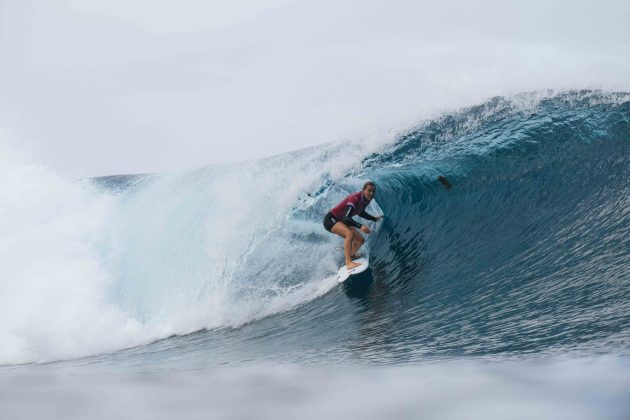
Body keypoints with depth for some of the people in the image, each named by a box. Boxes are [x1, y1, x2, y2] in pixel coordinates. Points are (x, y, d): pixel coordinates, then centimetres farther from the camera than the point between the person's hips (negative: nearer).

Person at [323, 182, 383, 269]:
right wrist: (360, 226, -52)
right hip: (331, 219, -10)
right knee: (350, 233, -34)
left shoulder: (366, 199, -2)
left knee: (360, 240, 5)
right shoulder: (355, 199, -30)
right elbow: (346, 218, -40)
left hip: (342, 222, 10)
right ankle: (349, 262, -38)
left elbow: (360, 212, 20)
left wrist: (375, 219, 22)